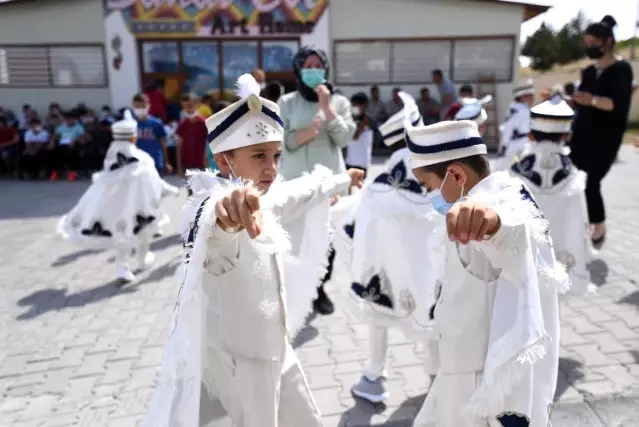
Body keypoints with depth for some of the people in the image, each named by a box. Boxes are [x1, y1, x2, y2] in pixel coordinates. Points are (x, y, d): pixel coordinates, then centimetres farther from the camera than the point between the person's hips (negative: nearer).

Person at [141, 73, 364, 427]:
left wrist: (342, 180, 35)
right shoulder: (218, 211, -27)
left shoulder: (263, 200, 1)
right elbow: (216, 238, -52)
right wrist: (227, 221, -75)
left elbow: (297, 194, 21)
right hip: (239, 359, -9)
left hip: (273, 349, 9)